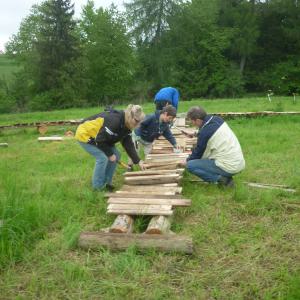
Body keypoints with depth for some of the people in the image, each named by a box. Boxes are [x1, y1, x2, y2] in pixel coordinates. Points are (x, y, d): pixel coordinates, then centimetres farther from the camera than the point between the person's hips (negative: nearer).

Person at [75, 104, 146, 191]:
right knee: (102, 157, -21)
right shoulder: (114, 121, -34)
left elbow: (129, 145, -5)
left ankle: (107, 183, 11)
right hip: (85, 134, -9)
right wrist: (110, 154, -20)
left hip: (99, 137, 9)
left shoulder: (126, 126, -6)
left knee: (116, 155, 0)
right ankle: (98, 187, -3)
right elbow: (100, 140, -31)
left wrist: (138, 161, -11)